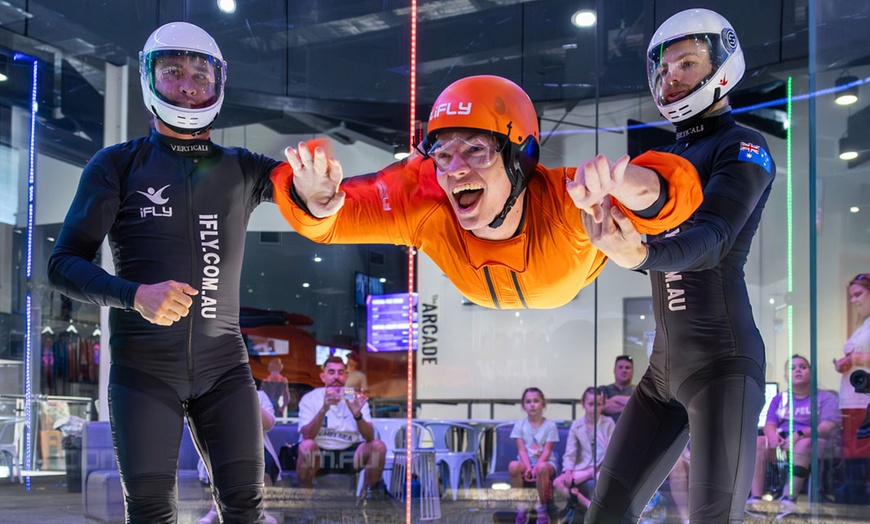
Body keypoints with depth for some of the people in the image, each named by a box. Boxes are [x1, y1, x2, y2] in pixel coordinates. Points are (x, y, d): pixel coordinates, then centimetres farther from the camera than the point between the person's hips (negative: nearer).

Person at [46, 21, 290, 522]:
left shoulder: (241, 170, 8)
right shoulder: (119, 165, 1)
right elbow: (65, 263, -4)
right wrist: (136, 295, -23)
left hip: (223, 365, 2)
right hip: (144, 366, -2)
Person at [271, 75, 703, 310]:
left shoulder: (565, 203, -50)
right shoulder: (425, 202, -45)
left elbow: (677, 191, -56)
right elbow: (327, 220, -41)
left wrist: (620, 184, -81)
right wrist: (318, 200, -68)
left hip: (579, 292, -1)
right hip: (479, 301, 1)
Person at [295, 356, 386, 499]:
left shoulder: (355, 399, 1)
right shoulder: (310, 399, -6)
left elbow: (369, 437, -13)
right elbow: (307, 436, -21)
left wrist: (357, 415, -33)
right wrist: (324, 409, -36)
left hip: (349, 454, 3)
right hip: (318, 454, -3)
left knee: (378, 446, -22)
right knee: (307, 445, -35)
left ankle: (368, 494, -3)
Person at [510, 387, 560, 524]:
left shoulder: (550, 425, -1)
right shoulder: (520, 424, 4)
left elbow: (547, 451, -8)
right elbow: (521, 450, -4)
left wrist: (536, 467, -22)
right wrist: (528, 468, -20)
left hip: (545, 462, -2)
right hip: (526, 462, 2)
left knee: (542, 468, -40)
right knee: (513, 466, -34)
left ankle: (541, 508, -22)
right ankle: (521, 507, -21)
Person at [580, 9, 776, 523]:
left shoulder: (744, 148, -7)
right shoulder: (667, 157, 17)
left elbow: (710, 241, -23)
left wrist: (643, 253, -43)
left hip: (722, 359, -8)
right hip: (666, 364, 8)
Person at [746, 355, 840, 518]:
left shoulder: (826, 398, 8)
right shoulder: (779, 399, 21)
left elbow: (828, 427, -8)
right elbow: (769, 425, 8)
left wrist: (800, 434, -25)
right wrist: (773, 434, -18)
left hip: (813, 441, -4)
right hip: (781, 441, 4)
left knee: (802, 445, -39)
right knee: (757, 443, -26)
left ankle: (789, 498, -51)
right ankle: (755, 498, -38)